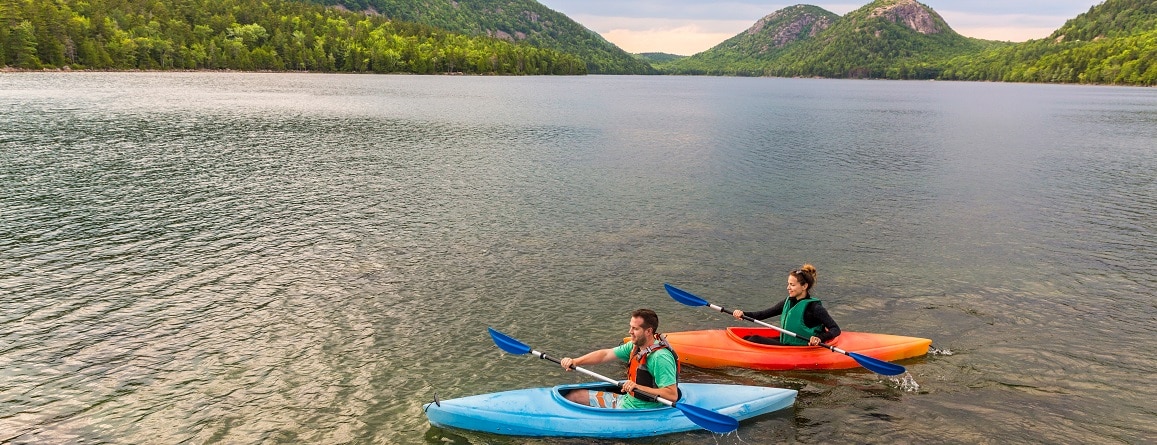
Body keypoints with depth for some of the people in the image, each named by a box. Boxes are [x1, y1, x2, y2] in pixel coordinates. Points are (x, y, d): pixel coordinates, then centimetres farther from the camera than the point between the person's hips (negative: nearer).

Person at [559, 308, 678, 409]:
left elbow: (673, 395, -29)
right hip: (626, 400, 9)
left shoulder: (661, 357, -25)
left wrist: (639, 388, -36)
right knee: (574, 396, 12)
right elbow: (605, 354, 7)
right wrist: (575, 361, -3)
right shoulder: (635, 346, 3)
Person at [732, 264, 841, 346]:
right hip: (785, 342, 8)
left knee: (755, 339, -18)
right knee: (747, 338, -3)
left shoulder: (814, 307, -17)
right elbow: (764, 314, 4)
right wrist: (743, 314, -11)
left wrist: (819, 338, -38)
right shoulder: (789, 301, 5)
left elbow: (836, 329, -19)